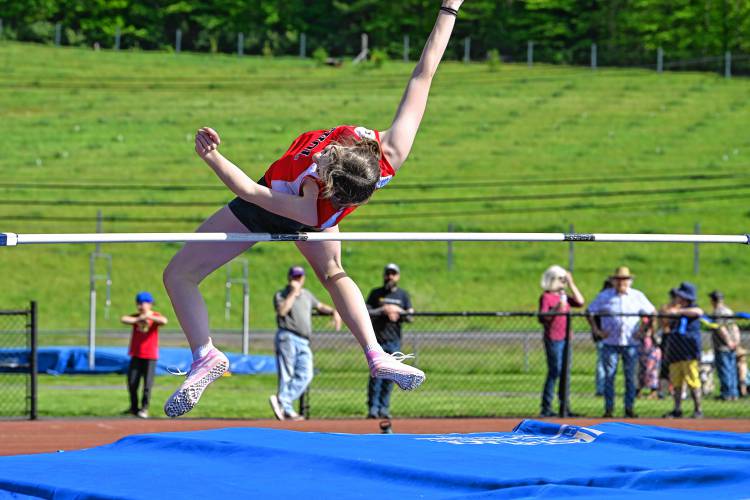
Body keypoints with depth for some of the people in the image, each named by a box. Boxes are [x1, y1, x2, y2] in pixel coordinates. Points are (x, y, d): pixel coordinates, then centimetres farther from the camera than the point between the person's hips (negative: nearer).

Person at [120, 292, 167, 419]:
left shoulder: (155, 317, -4)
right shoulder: (135, 317, 5)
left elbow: (164, 321, -26)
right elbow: (123, 319, -13)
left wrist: (148, 317, -26)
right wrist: (137, 320, -23)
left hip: (150, 356, -3)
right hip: (136, 355, 3)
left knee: (148, 384, -5)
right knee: (132, 383, 4)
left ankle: (144, 408, 4)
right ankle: (134, 407, 20)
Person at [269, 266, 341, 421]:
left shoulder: (307, 295, 23)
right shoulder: (281, 295, 4)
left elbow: (319, 306, 35)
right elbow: (282, 311, -15)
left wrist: (333, 311, 16)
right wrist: (293, 293, -10)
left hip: (304, 342, 6)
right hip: (287, 338, -6)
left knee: (305, 376, -11)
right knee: (286, 375, -8)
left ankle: (281, 400, -15)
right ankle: (287, 409, -12)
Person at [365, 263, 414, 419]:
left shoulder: (403, 295, 12)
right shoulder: (376, 293, 8)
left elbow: (410, 316, 6)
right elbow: (366, 312, -3)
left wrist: (398, 311, -11)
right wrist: (383, 310, -14)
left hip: (394, 341, 2)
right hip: (377, 340, -2)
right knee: (376, 374, -9)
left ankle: (384, 408, 6)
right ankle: (373, 407, -9)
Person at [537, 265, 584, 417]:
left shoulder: (563, 296, 16)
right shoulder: (546, 297, -6)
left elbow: (580, 302, 8)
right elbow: (542, 318, -13)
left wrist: (571, 284, 8)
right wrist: (557, 309, -24)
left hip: (565, 339, 8)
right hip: (553, 339, -8)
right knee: (555, 371, -9)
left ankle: (565, 408, 15)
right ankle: (546, 408, -6)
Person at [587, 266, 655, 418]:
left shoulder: (637, 296, 8)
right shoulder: (604, 296, 5)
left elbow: (652, 312, 14)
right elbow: (590, 312, 10)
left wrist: (645, 330, 3)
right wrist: (595, 329, -1)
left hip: (631, 343, 1)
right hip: (610, 342, -1)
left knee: (630, 376, 1)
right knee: (609, 376, -4)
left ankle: (630, 408, 6)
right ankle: (608, 409, -1)